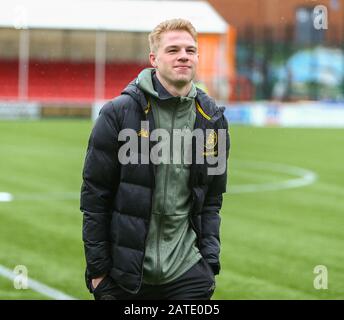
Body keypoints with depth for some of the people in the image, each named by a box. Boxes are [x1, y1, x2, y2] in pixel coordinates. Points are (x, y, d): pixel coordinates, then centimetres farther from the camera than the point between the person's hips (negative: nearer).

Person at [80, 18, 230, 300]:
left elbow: (212, 199, 13)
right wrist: (97, 268, -5)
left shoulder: (212, 119, 7)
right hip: (125, 274, -3)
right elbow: (94, 196, -3)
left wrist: (210, 262, 4)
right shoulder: (119, 113, -5)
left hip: (189, 272, 3)